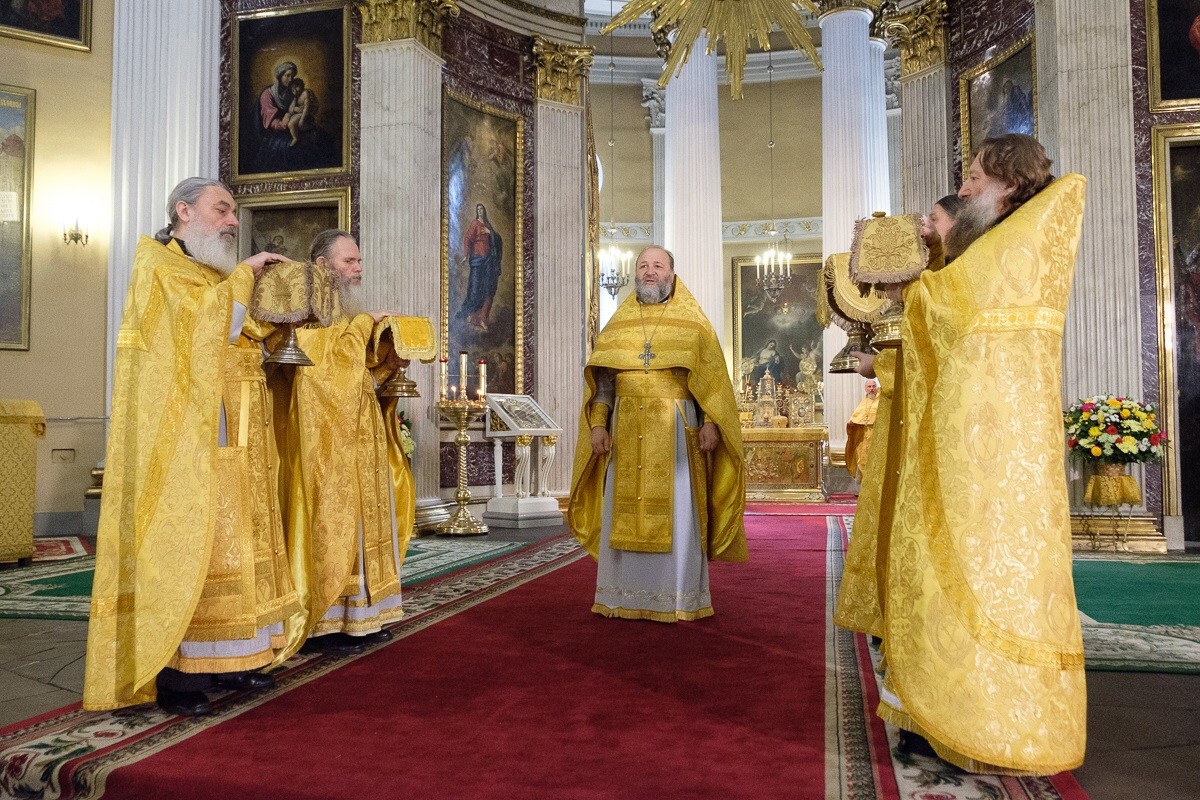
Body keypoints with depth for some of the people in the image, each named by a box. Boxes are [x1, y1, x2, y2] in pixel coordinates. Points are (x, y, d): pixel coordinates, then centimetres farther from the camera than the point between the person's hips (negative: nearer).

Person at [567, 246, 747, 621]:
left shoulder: (692, 322, 6)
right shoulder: (619, 322, 13)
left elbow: (712, 377, 1)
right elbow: (602, 378, 10)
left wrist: (710, 422, -10)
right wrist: (598, 424, -1)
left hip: (675, 429, -2)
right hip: (627, 430, 3)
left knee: (676, 512, -2)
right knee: (623, 511, 3)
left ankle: (680, 597, 8)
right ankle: (624, 595, 12)